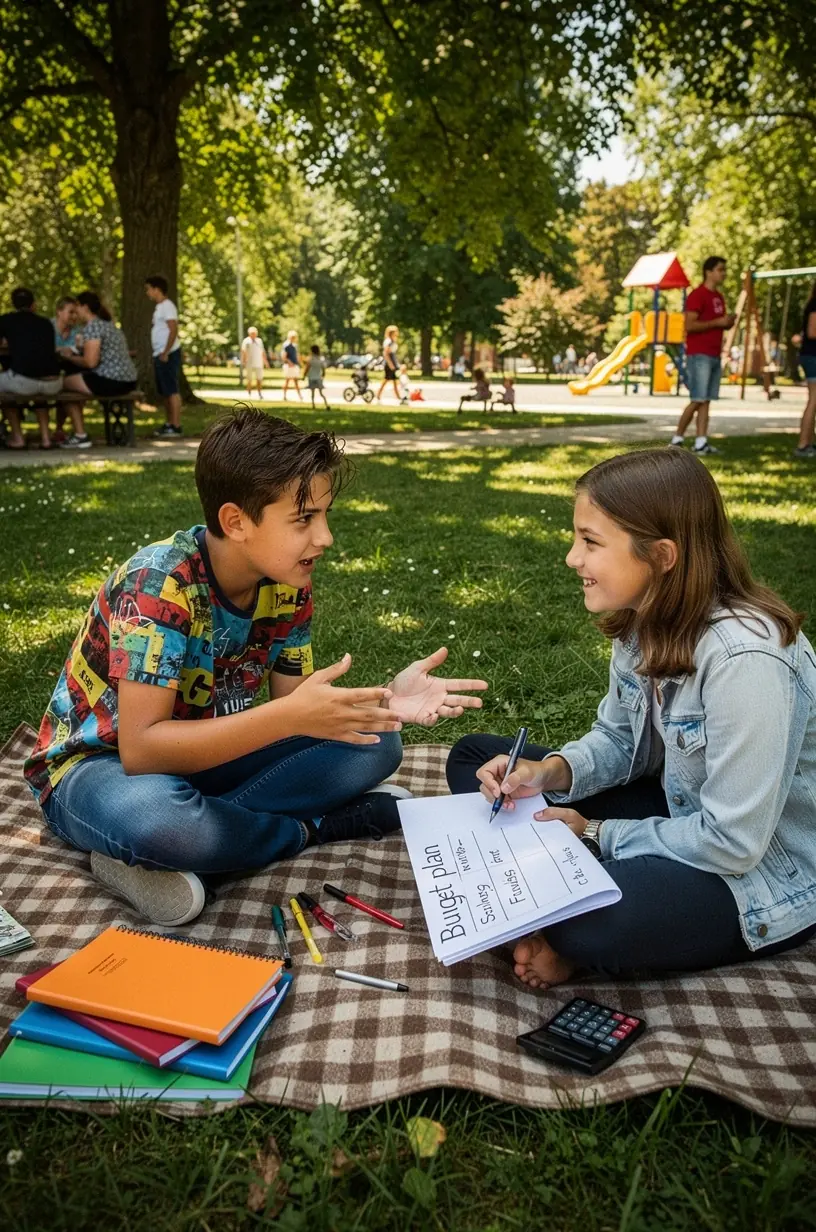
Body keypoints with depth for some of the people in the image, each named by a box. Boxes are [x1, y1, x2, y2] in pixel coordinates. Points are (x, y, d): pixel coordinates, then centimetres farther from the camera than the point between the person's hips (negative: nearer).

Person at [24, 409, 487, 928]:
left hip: (205, 751, 6)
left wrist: (380, 702, -26)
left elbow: (295, 706, -6)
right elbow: (141, 749, -33)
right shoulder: (159, 584, -29)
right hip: (100, 763, -6)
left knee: (373, 744, -9)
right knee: (148, 812, -42)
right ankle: (316, 827, -13)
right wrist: (291, 715, -41)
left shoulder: (287, 584, -9)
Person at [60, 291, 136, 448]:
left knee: (67, 382, 8)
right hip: (128, 381, 9)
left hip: (111, 381, -9)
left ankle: (80, 436, 8)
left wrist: (70, 357, 1)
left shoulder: (92, 326, -10)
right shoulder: (108, 324, 19)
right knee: (75, 379, 25)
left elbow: (90, 362, -17)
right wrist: (74, 354, 21)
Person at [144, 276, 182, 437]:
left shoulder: (167, 306, -10)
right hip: (160, 355, 10)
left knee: (172, 390, -10)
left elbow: (173, 330, -19)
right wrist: (159, 354, 16)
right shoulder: (159, 307, 19)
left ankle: (176, 427, -10)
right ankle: (169, 424, 16)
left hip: (168, 355, -10)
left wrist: (165, 353, -21)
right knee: (164, 392, 11)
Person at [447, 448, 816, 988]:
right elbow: (619, 739, 6)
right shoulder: (645, 620, -6)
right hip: (679, 811, 8)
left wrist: (597, 833, -16)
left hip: (765, 876, -8)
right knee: (474, 757, 3)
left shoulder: (744, 658, -32)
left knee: (581, 923, -38)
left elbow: (733, 842, -27)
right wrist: (552, 771, -14)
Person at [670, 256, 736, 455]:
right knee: (697, 400, -9)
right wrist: (718, 322, -17)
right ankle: (677, 438, 2)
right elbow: (689, 325, -18)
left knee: (706, 401, 3)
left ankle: (701, 442, 1)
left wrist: (728, 322, 5)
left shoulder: (719, 297, 18)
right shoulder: (697, 295, -9)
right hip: (699, 355, -8)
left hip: (714, 356, 8)